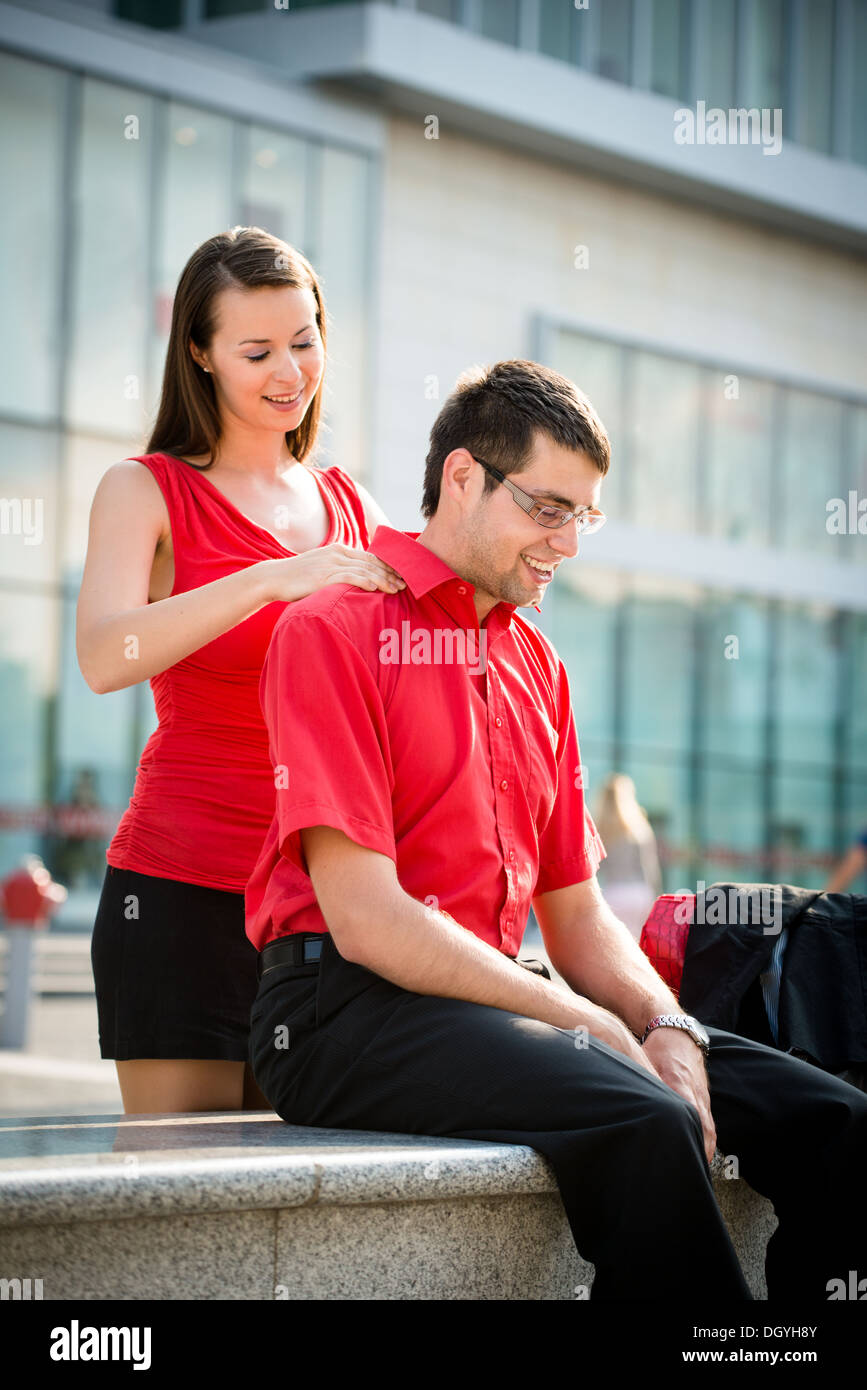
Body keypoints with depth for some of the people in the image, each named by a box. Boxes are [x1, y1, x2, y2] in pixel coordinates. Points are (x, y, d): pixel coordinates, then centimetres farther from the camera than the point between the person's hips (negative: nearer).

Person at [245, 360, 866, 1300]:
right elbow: (363, 915, -14)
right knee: (641, 1124, -34)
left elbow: (577, 913, 19)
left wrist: (665, 1029, -3)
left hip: (500, 999, 8)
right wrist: (582, 1020, -15)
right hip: (347, 1007, -8)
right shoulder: (332, 630, -5)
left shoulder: (536, 662, 19)